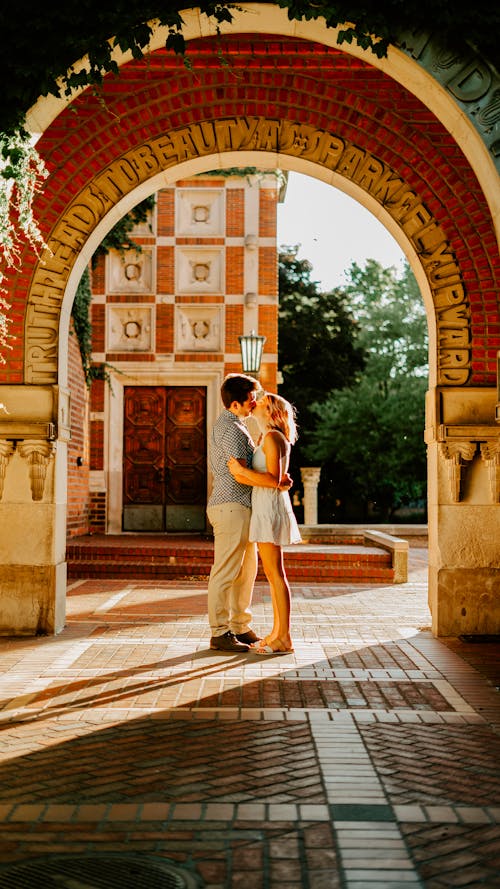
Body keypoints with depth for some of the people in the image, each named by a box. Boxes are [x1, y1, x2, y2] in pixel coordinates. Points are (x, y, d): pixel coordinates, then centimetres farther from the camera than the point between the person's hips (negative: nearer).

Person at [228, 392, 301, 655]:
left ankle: (284, 639, -5)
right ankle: (277, 633, 17)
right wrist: (243, 475, -2)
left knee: (275, 574, -8)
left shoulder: (272, 437, -11)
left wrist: (242, 470, -18)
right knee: (273, 574, 11)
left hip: (270, 509, -10)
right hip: (265, 509, 10)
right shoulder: (265, 438, 18)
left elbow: (273, 480, -18)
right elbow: (264, 478, 13)